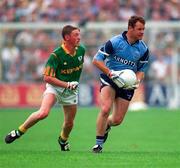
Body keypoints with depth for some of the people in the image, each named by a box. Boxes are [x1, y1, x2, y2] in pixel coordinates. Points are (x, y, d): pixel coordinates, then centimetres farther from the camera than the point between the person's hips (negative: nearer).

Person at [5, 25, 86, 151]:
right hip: (55, 87, -5)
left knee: (69, 123, 10)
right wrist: (67, 84, -26)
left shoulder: (81, 50, -4)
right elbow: (47, 78, -20)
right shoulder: (56, 55, -22)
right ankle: (19, 131, -10)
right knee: (43, 113, -28)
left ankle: (63, 140, 44)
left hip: (71, 90, 5)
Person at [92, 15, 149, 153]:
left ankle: (106, 125, 40)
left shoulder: (143, 49, -3)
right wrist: (111, 73, -23)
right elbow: (96, 60, -12)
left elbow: (141, 69, 9)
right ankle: (99, 143, -10)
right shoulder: (114, 42, -15)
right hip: (109, 80, -3)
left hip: (127, 85, 3)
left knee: (117, 120, 2)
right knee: (105, 109, -25)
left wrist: (137, 81, -12)